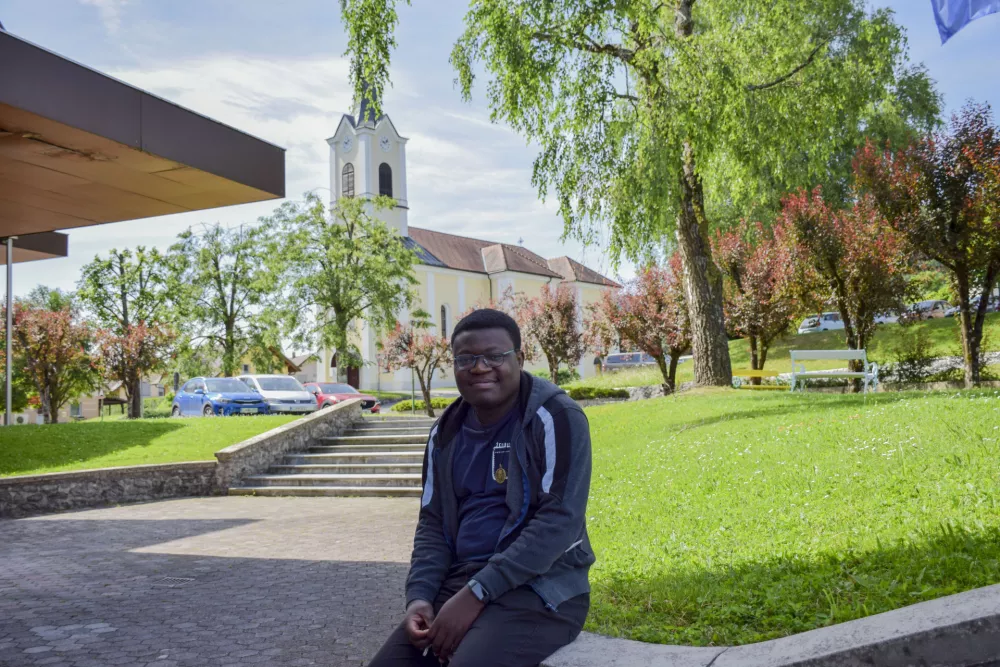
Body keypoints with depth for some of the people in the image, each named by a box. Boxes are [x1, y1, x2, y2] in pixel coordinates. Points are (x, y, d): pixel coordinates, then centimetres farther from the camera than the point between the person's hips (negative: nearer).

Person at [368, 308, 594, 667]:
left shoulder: (556, 418, -11)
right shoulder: (446, 432, 9)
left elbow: (560, 520, -18)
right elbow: (432, 523, 11)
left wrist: (476, 594, -21)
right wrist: (419, 597, -7)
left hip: (538, 588, -6)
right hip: (458, 582, 6)